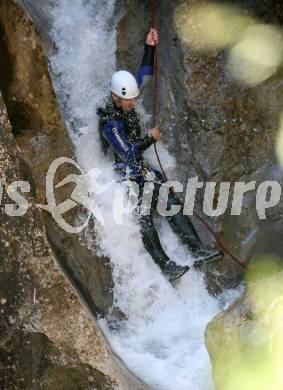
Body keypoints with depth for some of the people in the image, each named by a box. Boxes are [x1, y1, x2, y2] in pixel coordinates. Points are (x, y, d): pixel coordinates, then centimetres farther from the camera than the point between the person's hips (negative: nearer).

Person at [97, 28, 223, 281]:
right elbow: (128, 153, -21)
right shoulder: (109, 122, -19)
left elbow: (145, 74, 15)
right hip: (125, 173, -8)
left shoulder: (127, 103, 5)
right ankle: (166, 266, -23)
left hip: (140, 169, 8)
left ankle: (198, 250, -10)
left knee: (170, 202, -6)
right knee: (143, 217, -19)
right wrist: (151, 139, -9)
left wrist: (150, 47, 6)